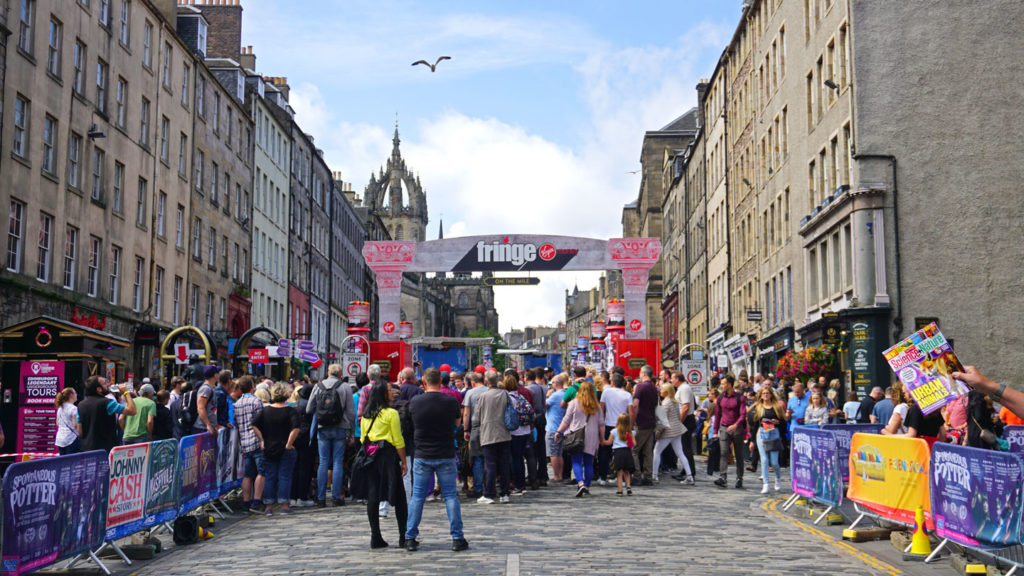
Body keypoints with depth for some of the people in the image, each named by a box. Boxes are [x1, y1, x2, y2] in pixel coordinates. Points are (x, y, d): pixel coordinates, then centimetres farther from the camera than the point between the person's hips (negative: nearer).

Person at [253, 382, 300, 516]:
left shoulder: (265, 410, 3)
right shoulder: (290, 411, -8)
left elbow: (254, 425, -4)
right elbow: (296, 428, -20)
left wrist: (262, 441, -1)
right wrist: (289, 444, -13)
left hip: (269, 449, 3)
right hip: (286, 450, -3)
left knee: (270, 477, 9)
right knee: (285, 476, 3)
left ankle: (269, 506, 10)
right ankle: (283, 505, 3)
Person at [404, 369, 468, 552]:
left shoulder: (415, 402, -4)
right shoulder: (451, 401, -6)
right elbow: (457, 422, 10)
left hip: (422, 456, 1)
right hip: (446, 455, -1)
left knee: (417, 497, 8)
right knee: (451, 496, 6)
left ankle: (410, 538, 10)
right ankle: (457, 538, 6)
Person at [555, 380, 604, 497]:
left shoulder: (574, 403, -2)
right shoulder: (597, 406, 6)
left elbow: (566, 420, -2)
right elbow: (601, 424, 9)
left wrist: (559, 432, 5)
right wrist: (602, 438, 18)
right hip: (591, 439, 3)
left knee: (576, 462, -3)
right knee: (589, 463, 12)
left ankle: (580, 483, -21)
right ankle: (587, 486, 17)